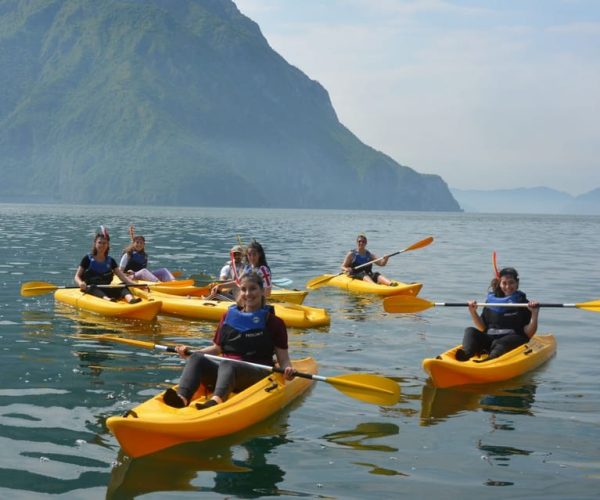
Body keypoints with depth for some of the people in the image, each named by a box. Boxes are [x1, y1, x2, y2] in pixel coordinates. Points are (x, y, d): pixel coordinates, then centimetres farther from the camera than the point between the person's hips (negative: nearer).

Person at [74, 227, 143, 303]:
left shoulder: (110, 261, 13)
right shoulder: (88, 259, 4)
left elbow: (122, 276, 6)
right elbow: (77, 276, 1)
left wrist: (135, 285, -11)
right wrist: (80, 283, -23)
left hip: (106, 289, 3)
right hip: (90, 289, -3)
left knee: (123, 287, -23)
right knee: (93, 287, -37)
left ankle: (130, 299, -57)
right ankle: (107, 299, -68)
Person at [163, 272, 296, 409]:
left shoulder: (273, 322, 7)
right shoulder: (229, 316, 18)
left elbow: (283, 358, 4)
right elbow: (217, 348, 24)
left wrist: (287, 369, -19)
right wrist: (189, 352, 10)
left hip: (258, 375, -4)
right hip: (225, 371, 4)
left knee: (226, 364, -36)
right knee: (196, 358, -23)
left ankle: (216, 401, -66)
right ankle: (182, 397, -49)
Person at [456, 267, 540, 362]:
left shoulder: (522, 303, 7)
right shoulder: (491, 301, 16)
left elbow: (528, 334, -2)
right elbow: (482, 329, 16)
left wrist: (534, 314, -14)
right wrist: (473, 312, 4)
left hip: (514, 341, -4)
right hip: (489, 341, 4)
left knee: (499, 344, -35)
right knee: (470, 331, -18)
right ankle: (466, 353, -47)